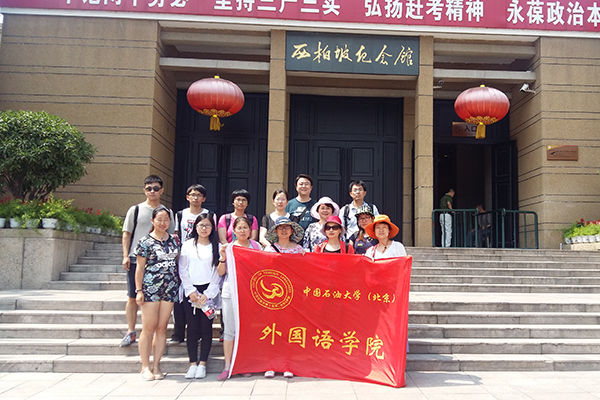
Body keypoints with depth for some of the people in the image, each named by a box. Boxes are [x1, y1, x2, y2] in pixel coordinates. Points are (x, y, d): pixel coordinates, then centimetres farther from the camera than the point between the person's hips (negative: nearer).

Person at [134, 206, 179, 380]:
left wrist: (178, 284, 13)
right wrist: (138, 290, -6)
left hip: (170, 289, 4)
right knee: (149, 328, -1)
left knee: (162, 328, 6)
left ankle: (156, 365, 14)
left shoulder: (174, 240, 12)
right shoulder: (145, 242, -2)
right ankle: (145, 367, 8)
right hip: (150, 288, -4)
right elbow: (140, 268, -2)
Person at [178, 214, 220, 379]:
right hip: (190, 290, 1)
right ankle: (193, 364, 9)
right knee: (192, 327, 1)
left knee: (206, 327, -1)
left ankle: (202, 364, 8)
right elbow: (183, 270, 5)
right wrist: (191, 291, -4)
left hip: (209, 290, -1)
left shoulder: (217, 247, 5)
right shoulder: (188, 245, 8)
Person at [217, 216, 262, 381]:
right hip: (230, 292, 0)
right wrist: (223, 257, -10)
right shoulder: (228, 247, 8)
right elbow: (220, 272, 5)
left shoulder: (256, 246, 9)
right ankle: (227, 366, 7)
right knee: (229, 330, 0)